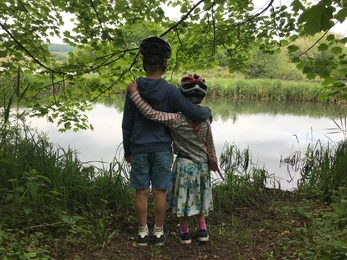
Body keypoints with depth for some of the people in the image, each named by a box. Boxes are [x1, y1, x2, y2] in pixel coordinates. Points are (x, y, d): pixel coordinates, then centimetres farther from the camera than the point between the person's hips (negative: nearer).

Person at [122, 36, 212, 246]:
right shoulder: (170, 90, -9)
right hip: (162, 149, -1)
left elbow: (127, 124, 1)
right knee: (160, 191, 8)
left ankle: (143, 233, 19)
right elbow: (195, 113, -11)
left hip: (139, 149, 1)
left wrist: (127, 150, 11)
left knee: (141, 192, 9)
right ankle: (158, 232, 19)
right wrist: (208, 112, 13)